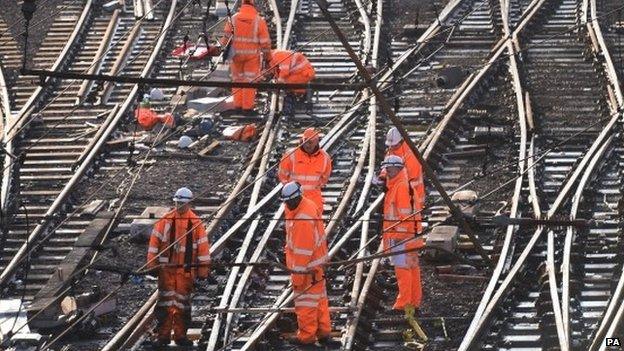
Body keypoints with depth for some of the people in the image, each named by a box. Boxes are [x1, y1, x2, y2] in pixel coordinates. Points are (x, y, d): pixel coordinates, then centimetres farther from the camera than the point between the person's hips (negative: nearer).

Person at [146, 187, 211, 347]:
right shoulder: (165, 221, 1)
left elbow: (203, 247, 2)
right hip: (166, 267, 0)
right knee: (165, 301, -1)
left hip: (186, 269, 0)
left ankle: (180, 335, 13)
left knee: (183, 302, 5)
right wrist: (152, 265, 0)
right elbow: (154, 242, 3)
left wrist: (203, 271, 0)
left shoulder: (196, 223, 1)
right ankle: (163, 335, 4)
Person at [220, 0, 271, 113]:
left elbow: (226, 36, -4)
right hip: (252, 56, -2)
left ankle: (238, 104, 15)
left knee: (237, 79, 14)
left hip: (236, 54, 2)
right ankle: (247, 106, 6)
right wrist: (266, 56, 3)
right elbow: (265, 41, -7)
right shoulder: (259, 21, -9)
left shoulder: (234, 19, -5)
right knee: (250, 80, 6)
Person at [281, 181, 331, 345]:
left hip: (308, 264, -10)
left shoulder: (304, 218, -27)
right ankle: (323, 330, 28)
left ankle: (307, 334, 12)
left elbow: (303, 249, -25)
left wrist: (298, 272, -22)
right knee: (319, 298, 18)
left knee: (305, 300, 2)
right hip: (316, 261, 10)